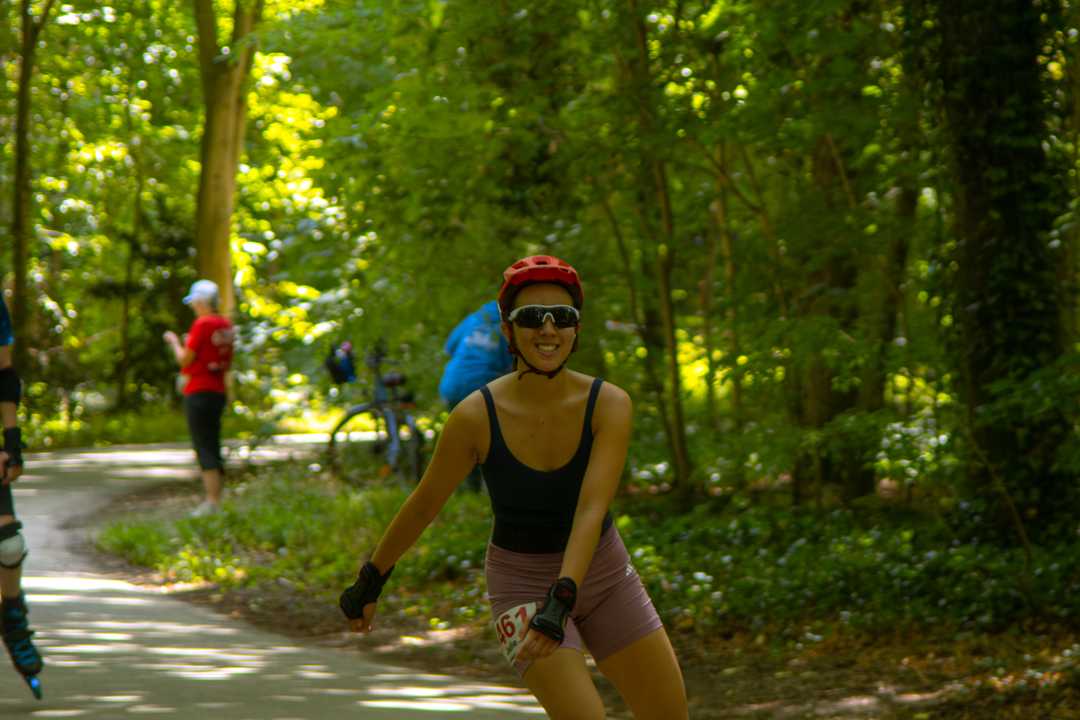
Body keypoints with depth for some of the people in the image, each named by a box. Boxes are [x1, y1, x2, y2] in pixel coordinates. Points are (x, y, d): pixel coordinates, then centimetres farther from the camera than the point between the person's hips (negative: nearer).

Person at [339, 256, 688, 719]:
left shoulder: (609, 404, -17)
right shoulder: (477, 416, -19)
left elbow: (592, 509, -28)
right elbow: (422, 506, -5)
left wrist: (560, 602, -40)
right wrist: (370, 583, 5)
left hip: (601, 572, 3)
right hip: (522, 584, -3)